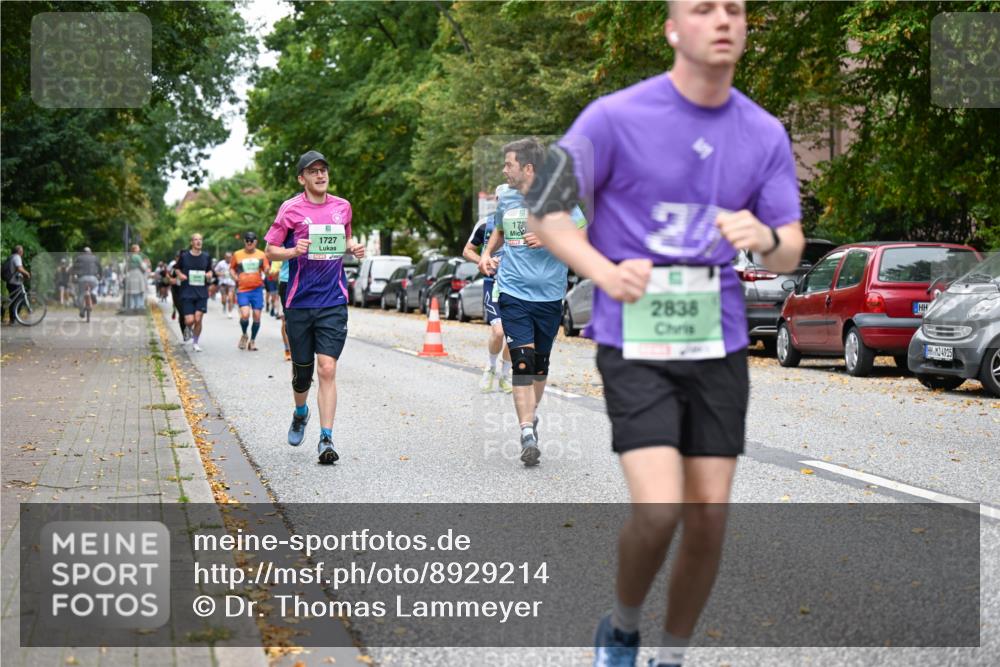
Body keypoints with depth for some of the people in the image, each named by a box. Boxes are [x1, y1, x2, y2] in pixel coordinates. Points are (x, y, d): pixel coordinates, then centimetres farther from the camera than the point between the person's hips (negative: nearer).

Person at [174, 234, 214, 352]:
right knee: (189, 321, -8)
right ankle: (189, 333, 29)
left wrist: (209, 274, -3)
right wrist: (180, 274, -7)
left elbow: (210, 270, 19)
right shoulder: (184, 256, -1)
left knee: (198, 319, -7)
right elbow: (177, 268, 13)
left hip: (202, 294, 2)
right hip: (187, 293, -2)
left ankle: (195, 343, 13)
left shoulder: (206, 257, 5)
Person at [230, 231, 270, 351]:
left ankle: (252, 340, 18)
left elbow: (267, 271, 6)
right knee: (245, 315, -17)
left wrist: (268, 271, -16)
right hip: (242, 290, -1)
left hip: (257, 289, 1)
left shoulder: (261, 255, 5)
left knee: (257, 316, 0)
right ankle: (244, 335, 12)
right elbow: (231, 268, 18)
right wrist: (234, 277, -1)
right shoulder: (237, 255, 5)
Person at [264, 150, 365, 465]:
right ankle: (300, 413, 41)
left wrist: (354, 248, 3)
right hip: (299, 302, -1)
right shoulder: (290, 209, -2)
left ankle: (326, 438, -9)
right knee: (302, 371, 9)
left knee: (327, 368, -11)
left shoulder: (342, 207, 9)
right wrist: (294, 251, -18)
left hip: (334, 302, 1)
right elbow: (270, 251, 1)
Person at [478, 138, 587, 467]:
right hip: (513, 292, 1)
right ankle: (527, 433, -17)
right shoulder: (506, 199, 9)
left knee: (540, 361, 12)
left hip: (549, 294, -1)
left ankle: (532, 413, 35)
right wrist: (487, 253, 12)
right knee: (522, 360, -12)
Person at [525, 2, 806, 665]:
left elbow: (791, 252, 7)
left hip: (719, 343, 4)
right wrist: (604, 270, -19)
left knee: (710, 514, 4)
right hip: (635, 343, -4)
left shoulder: (766, 133, 4)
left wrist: (765, 239, -17)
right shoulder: (615, 117, -8)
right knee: (661, 507, -15)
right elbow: (545, 212, -2)